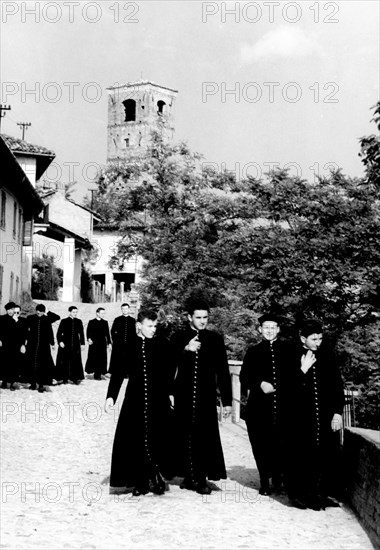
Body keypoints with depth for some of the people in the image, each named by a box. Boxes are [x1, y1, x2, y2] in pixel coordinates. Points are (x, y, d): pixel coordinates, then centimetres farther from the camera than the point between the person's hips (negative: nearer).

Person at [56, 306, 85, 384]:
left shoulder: (79, 322, 7)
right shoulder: (64, 321, -1)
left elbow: (81, 333, 12)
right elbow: (59, 333, 0)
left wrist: (82, 343, 8)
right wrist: (60, 342, -11)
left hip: (76, 344, 2)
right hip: (65, 345, -2)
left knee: (76, 361, -4)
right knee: (65, 362, 0)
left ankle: (76, 378, -2)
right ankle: (65, 378, 7)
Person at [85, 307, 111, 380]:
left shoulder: (105, 323, 12)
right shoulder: (91, 322, 3)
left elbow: (107, 333, 11)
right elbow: (88, 332, -1)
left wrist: (109, 342, 7)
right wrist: (89, 338, -18)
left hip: (102, 344, 3)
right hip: (93, 344, -3)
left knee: (101, 359, -2)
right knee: (93, 358, -4)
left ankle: (98, 374, 2)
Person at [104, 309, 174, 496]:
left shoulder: (161, 345, 3)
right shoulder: (129, 345, 2)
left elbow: (168, 372, 8)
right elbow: (118, 372, 3)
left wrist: (169, 395, 6)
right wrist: (111, 396, -5)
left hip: (158, 398, 0)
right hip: (135, 399, 0)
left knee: (157, 439, -4)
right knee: (135, 439, 0)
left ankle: (156, 476, 9)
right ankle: (140, 482, 8)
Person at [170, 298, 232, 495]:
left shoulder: (215, 339, 7)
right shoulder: (178, 338, 6)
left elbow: (223, 372, 8)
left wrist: (227, 400, 6)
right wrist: (185, 350, -21)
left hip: (206, 397, 0)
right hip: (183, 396, 0)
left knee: (206, 437, -7)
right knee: (185, 436, 2)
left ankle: (202, 479, -2)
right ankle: (189, 476, 13)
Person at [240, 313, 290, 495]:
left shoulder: (287, 350, 9)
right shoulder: (253, 352, 11)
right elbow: (244, 376, 5)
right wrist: (260, 383, -10)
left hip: (282, 405, 0)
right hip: (259, 406, 0)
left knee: (280, 442, -1)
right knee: (261, 444, 0)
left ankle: (277, 475, 21)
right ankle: (265, 482, 9)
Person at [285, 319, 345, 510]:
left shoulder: (327, 355, 5)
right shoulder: (292, 356, -5)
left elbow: (337, 385, 7)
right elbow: (288, 388, -8)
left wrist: (338, 412, 1)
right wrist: (303, 370, -18)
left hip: (325, 416, 3)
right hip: (301, 417, -3)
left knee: (326, 454, 4)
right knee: (301, 455, 0)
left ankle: (322, 493, 15)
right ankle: (299, 493, 12)